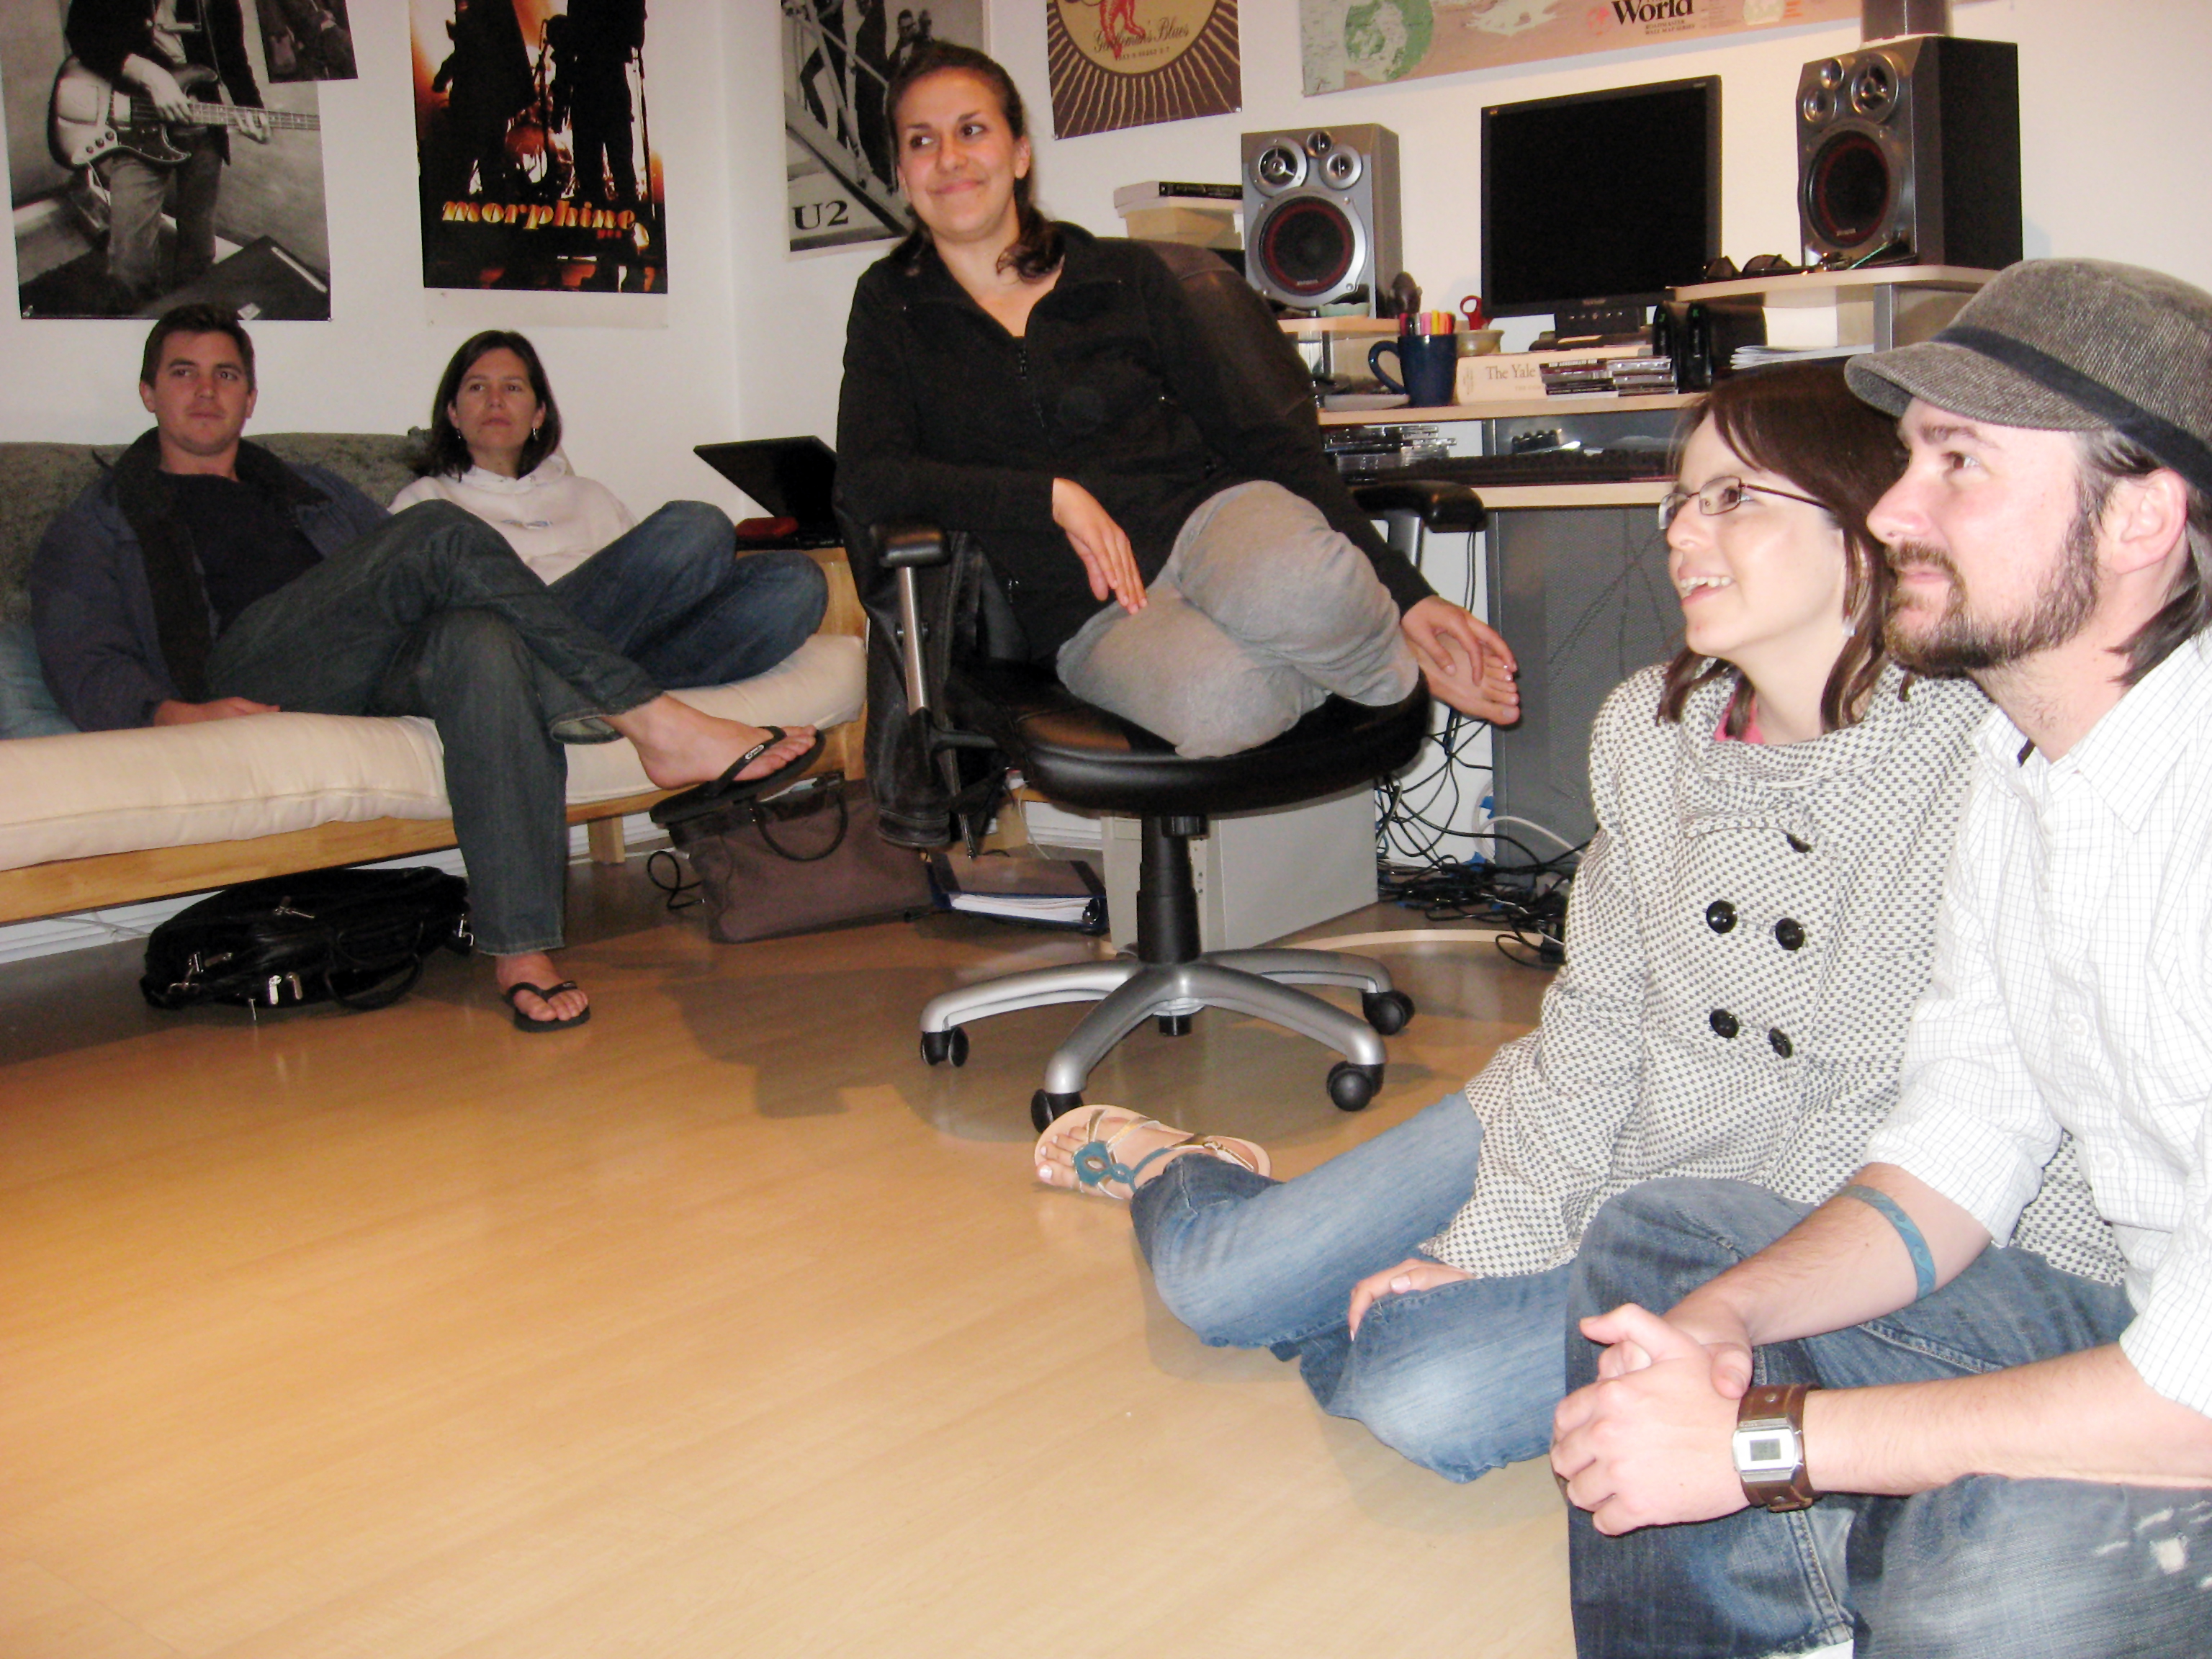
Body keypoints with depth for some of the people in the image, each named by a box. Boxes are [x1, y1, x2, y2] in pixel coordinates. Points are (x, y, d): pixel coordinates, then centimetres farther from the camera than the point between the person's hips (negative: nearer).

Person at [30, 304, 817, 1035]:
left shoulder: (314, 493, 38)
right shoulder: (95, 531, 26)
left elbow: (416, 583, 27)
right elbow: (86, 667, 8)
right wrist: (173, 711, -15)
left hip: (383, 670, 3)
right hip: (246, 678, -3)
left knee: (481, 640, -36)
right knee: (441, 529, -28)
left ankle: (521, 951, -45)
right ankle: (658, 725, -35)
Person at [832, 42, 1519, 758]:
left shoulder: (1125, 277, 11)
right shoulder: (892, 308, 11)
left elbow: (1256, 433, 9)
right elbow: (864, 483, -2)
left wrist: (1406, 592, 0)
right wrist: (1050, 495, -14)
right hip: (1086, 611, -1)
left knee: (1292, 586, -39)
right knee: (1220, 704, -37)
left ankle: (1406, 667, -6)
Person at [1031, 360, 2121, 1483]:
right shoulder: (1647, 724, -4)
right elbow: (1597, 1013, 0)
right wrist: (1491, 1247, -7)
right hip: (1596, 1136, 4)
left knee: (1434, 1396, -23)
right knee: (1213, 1281, -1)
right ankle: (1165, 1166, 34)